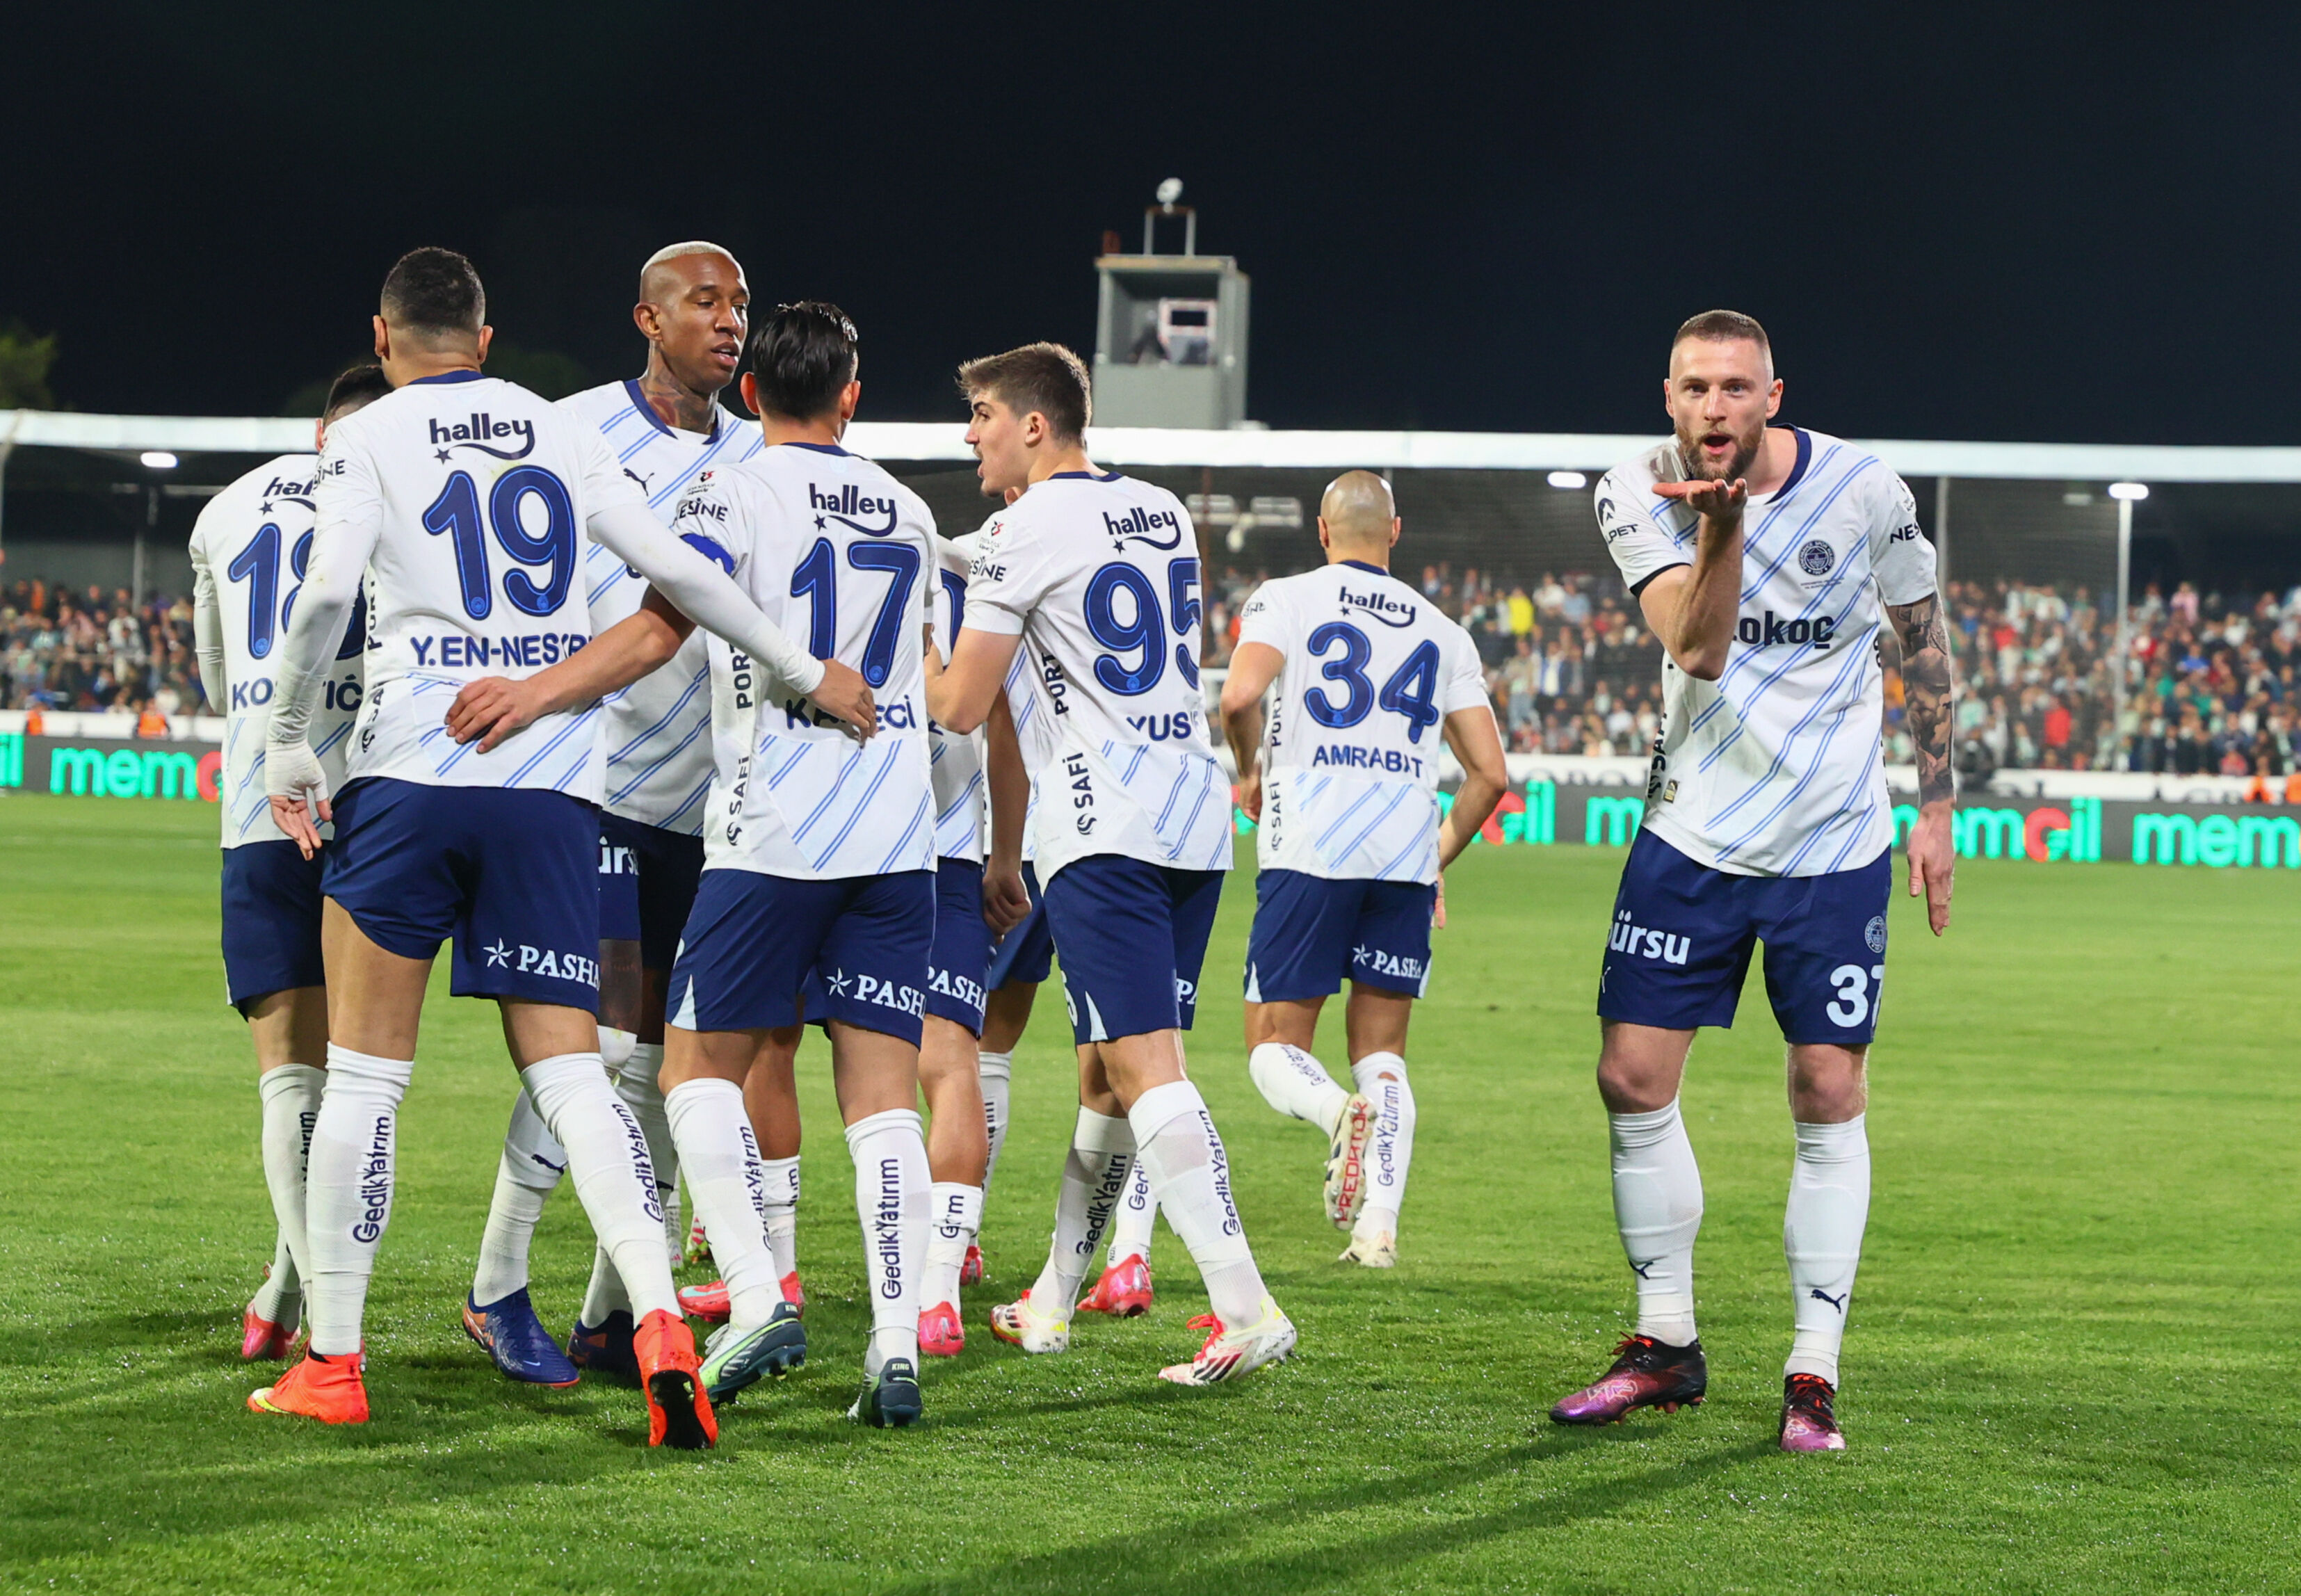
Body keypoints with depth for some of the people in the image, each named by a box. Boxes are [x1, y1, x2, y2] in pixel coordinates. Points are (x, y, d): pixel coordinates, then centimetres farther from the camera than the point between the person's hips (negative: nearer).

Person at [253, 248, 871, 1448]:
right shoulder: (563, 435, 13)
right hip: (553, 786, 3)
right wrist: (808, 674, 20)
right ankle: (659, 1316, -18)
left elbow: (328, 593, -12)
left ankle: (332, 1363, 9)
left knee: (365, 1072, 6)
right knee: (568, 1069, 3)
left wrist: (288, 747, 0)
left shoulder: (368, 438, 2)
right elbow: (679, 571, 10)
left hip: (412, 770, -3)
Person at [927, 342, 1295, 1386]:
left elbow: (961, 708, -3)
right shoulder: (1164, 515, 17)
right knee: (1108, 1069, 14)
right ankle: (1049, 1303, 23)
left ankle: (1246, 1308, -26)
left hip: (1104, 820, -8)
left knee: (1143, 1066, -13)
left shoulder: (1027, 535, -5)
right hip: (1198, 809, 8)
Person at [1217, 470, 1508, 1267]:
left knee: (1276, 1044, 5)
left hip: (1310, 849, -3)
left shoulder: (1289, 599, 5)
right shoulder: (1442, 631, 16)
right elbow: (1491, 773, 11)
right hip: (1407, 854, 3)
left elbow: (1239, 696, -15)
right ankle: (1379, 1223, -4)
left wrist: (1252, 773, 5)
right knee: (1381, 1046, 13)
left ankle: (1338, 1112, -28)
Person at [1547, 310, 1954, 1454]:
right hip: (1693, 834, 2)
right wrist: (1720, 529, -39)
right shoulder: (1639, 496, -8)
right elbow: (1696, 649, -23)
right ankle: (1665, 1346, 16)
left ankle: (1813, 1373, 5)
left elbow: (1924, 642, 4)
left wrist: (1937, 808, 4)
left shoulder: (1862, 492, -10)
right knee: (1633, 1079, 0)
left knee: (1829, 1098, -4)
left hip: (1833, 845, -2)